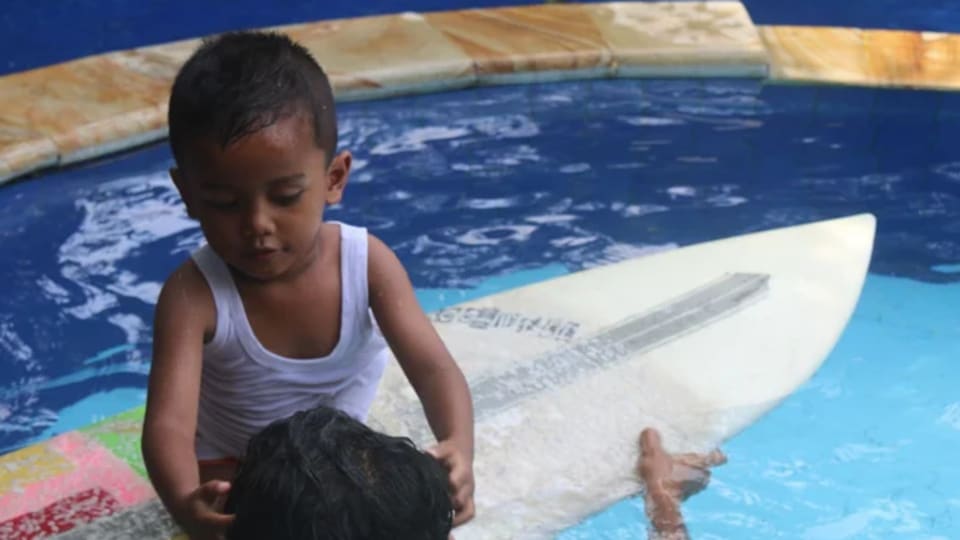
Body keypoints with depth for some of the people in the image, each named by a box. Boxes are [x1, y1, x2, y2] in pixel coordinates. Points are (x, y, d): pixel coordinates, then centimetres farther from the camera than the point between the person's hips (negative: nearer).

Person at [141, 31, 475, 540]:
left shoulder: (368, 263, -25)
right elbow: (169, 421, -43)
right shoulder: (193, 295, -32)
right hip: (232, 476, -2)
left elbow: (432, 367, -32)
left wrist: (458, 448, -56)